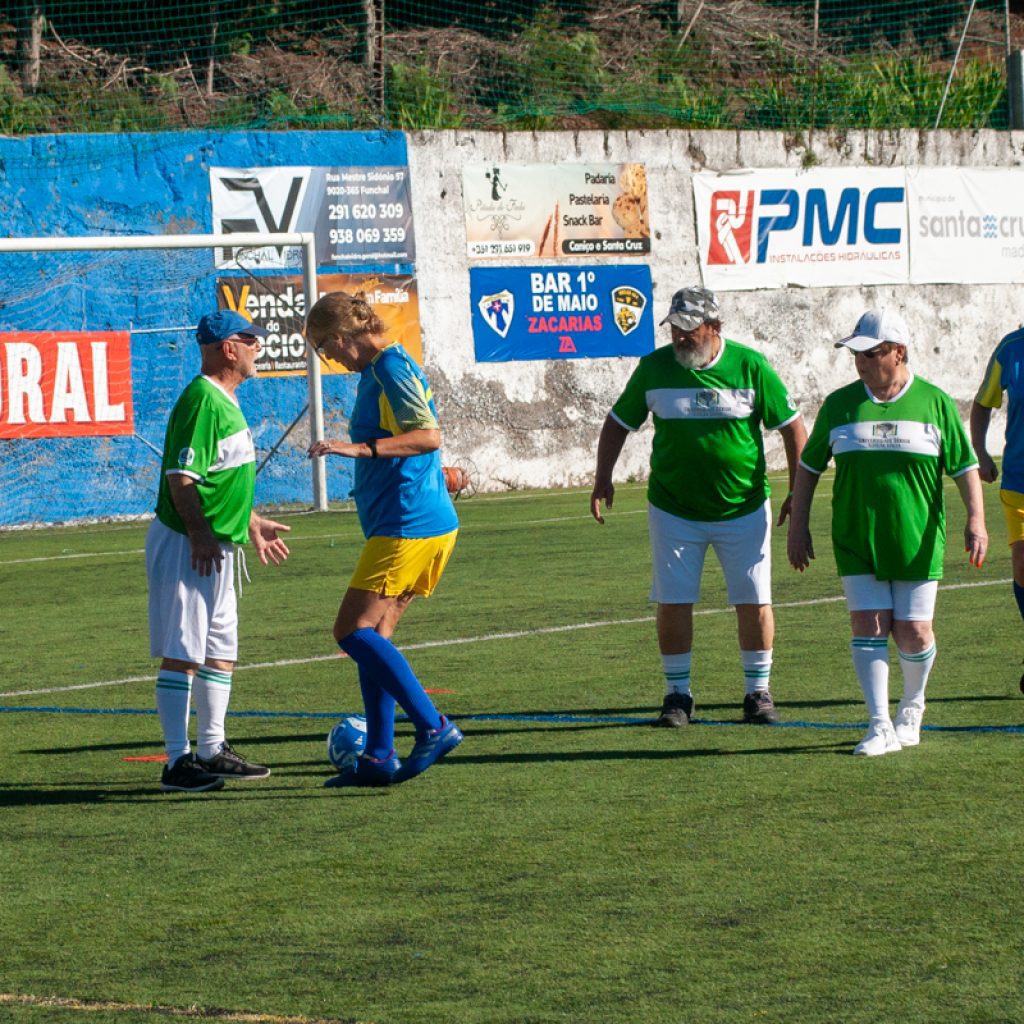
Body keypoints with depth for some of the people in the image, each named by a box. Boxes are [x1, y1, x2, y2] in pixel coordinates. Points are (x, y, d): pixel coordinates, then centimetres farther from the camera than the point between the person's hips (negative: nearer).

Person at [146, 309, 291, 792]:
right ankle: (178, 762, -6)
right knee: (182, 654, -7)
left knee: (221, 649, 15)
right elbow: (181, 476, -23)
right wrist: (199, 534, -27)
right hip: (186, 547, -11)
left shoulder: (224, 400, 15)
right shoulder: (202, 401, -17)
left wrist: (253, 523, 29)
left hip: (216, 545, 11)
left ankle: (212, 751, 23)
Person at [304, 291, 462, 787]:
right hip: (430, 522, 10)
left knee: (353, 630, -12)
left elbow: (428, 435, -25)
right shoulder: (378, 370, 18)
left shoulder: (392, 369, -13)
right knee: (373, 637, 10)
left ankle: (433, 727, -15)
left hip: (408, 523, -10)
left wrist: (361, 448, -31)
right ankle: (379, 758, 10)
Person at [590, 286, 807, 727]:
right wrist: (603, 478, -3)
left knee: (754, 601, 1)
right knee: (672, 602, -1)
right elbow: (618, 422, 9)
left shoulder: (750, 367, -7)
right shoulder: (654, 368, -3)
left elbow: (792, 426, 0)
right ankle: (678, 694, 11)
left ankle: (758, 691, 15)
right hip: (673, 510, 1)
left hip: (743, 509, -1)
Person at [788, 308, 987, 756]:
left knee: (913, 633, 0)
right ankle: (880, 726, -6)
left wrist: (975, 520, -9)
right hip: (857, 545, 1)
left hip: (917, 545, -1)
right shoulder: (839, 405, 5)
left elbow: (965, 467, 3)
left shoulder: (935, 403, 1)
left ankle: (911, 708, 27)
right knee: (868, 627, -8)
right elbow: (808, 466, 12)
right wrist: (798, 527, 8)